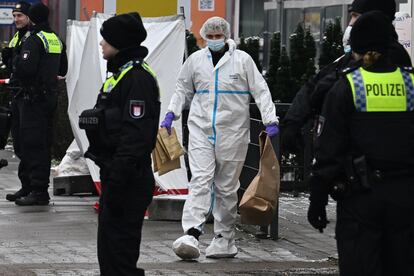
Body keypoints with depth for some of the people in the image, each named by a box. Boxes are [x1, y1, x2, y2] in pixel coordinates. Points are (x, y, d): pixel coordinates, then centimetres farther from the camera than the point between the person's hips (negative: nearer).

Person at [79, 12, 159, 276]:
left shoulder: (138, 78, -16)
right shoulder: (121, 73, 17)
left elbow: (135, 135, -23)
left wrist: (118, 180, -25)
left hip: (128, 179, -11)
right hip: (114, 174, 11)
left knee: (120, 253, -8)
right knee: (108, 247, 16)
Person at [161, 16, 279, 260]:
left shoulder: (242, 60, 1)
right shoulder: (195, 60, 8)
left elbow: (260, 91, 1)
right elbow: (183, 91, 20)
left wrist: (270, 120, -8)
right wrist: (171, 114, 8)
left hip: (232, 133, -1)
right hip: (201, 130, 1)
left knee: (227, 187, 6)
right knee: (200, 181, -12)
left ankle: (225, 239, 16)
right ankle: (191, 235, -24)